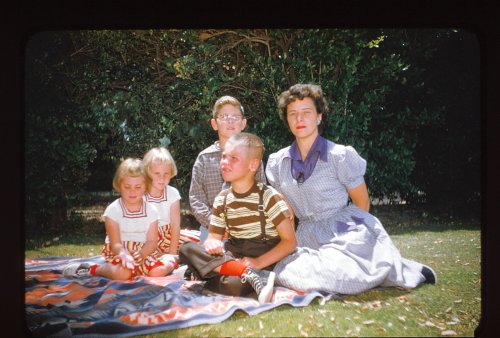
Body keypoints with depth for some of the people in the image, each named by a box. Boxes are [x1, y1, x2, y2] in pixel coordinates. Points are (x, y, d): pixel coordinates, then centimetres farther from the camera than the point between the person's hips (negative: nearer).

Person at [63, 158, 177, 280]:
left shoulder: (151, 210, -2)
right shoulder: (113, 210, -9)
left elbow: (152, 241, -6)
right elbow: (115, 243, -14)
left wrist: (141, 253, -28)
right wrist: (124, 254, -37)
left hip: (144, 251, 3)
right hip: (120, 252, -3)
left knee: (159, 271, -23)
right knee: (122, 273, -33)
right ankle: (93, 269, -7)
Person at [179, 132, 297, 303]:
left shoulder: (268, 196, -8)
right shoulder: (222, 199, 7)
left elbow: (290, 241, -9)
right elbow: (213, 237, 10)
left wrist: (258, 262, -21)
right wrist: (212, 244, -15)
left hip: (265, 259, -8)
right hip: (233, 256, 8)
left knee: (233, 285, -42)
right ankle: (251, 276, -30)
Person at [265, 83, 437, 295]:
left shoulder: (340, 155, -7)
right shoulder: (277, 162, 5)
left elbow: (362, 203, 2)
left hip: (347, 235, -4)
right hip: (309, 236, 5)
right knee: (285, 273, -22)